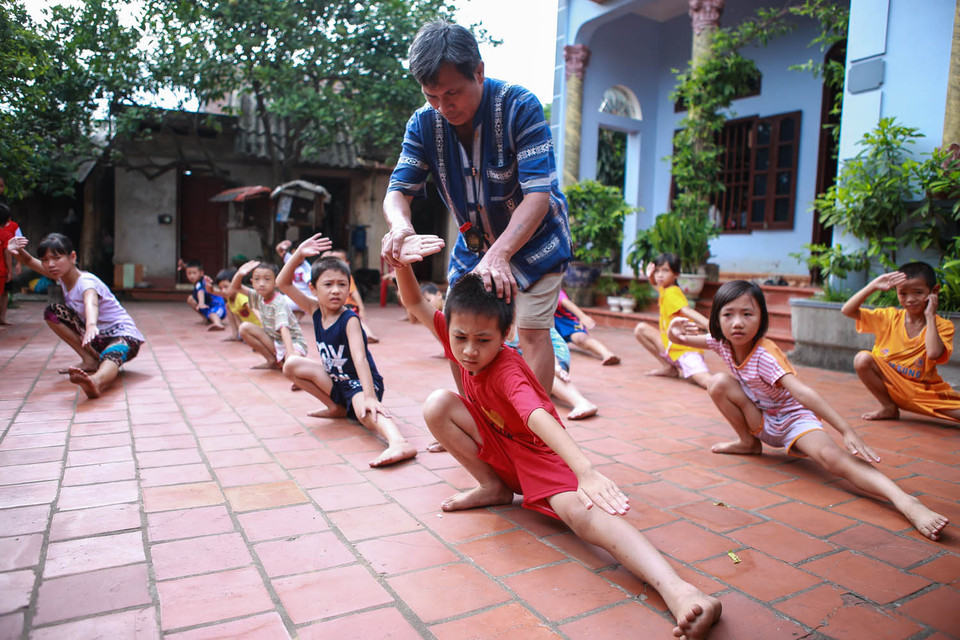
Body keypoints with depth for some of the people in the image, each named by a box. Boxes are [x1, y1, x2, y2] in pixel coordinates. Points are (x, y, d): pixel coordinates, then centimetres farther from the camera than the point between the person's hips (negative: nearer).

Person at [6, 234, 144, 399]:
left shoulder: (86, 282, -23)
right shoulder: (62, 274, 2)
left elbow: (91, 303, -46)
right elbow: (29, 261, 9)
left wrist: (92, 325, -68)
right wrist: (17, 251, -17)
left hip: (123, 333, -9)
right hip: (98, 336, 9)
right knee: (52, 312, 2)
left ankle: (96, 381, -78)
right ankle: (90, 360, -2)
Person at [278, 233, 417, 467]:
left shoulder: (350, 319, -22)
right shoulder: (315, 310, -3)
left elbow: (360, 358, -34)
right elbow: (283, 283, -3)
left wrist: (369, 396, -46)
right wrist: (299, 254, -18)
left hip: (361, 381, -8)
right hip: (336, 380, 8)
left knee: (365, 410, -40)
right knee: (291, 365, -1)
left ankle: (399, 443, -69)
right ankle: (336, 408, 4)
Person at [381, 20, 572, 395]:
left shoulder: (520, 107, -27)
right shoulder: (424, 123, -13)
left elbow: (538, 193, -34)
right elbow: (398, 190, -16)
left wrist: (500, 253, -50)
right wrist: (400, 225, -41)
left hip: (532, 237, -4)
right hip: (474, 243, 5)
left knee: (532, 331, -12)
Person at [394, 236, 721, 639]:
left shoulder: (506, 369, -31)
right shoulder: (458, 344, -11)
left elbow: (539, 418, -49)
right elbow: (414, 303, -3)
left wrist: (586, 471, -64)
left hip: (537, 452, -6)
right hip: (496, 446, 7)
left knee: (581, 511, -37)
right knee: (438, 404, -17)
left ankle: (678, 592, -50)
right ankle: (493, 488, -2)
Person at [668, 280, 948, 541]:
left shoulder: (764, 355, -29)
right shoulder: (723, 343, -10)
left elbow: (802, 393, -40)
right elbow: (682, 339, 2)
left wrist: (847, 432, -48)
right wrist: (675, 330, -25)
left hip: (793, 419, -6)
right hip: (762, 420, 6)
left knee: (831, 457, -35)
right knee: (719, 382, -16)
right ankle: (748, 442, 2)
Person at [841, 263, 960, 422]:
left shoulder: (943, 326, -7)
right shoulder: (889, 317, -2)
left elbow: (933, 353, -28)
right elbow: (847, 311, -11)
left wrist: (930, 316, -21)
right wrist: (873, 286, -17)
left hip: (926, 391, -4)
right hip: (892, 386, 4)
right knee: (862, 358, -24)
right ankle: (889, 408, -6)